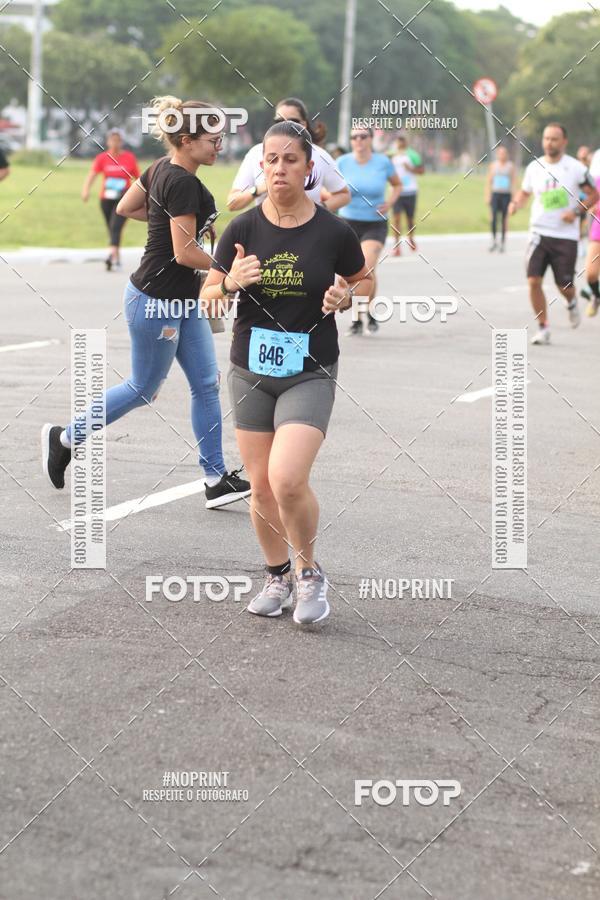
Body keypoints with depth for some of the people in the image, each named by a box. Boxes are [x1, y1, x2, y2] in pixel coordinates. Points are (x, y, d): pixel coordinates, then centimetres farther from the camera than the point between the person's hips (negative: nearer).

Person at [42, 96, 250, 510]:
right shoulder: (183, 184, -23)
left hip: (182, 301, 10)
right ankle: (65, 437, 22)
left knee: (207, 383, 7)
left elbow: (125, 207, 18)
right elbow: (185, 254, -24)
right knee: (143, 390, 6)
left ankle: (216, 478, 11)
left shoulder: (162, 169, 5)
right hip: (157, 301, -10)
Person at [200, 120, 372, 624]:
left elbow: (363, 282, 11)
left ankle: (309, 573, 6)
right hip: (250, 370, 3)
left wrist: (345, 297, -11)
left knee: (288, 481, -19)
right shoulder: (243, 229, -2)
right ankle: (278, 577, 31)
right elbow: (207, 296, 4)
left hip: (310, 373, -3)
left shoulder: (334, 231, -6)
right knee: (261, 486, 8)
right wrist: (231, 282, -18)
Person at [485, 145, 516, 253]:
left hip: (506, 195, -1)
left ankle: (503, 243, 9)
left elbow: (514, 182, 3)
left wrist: (514, 197, -4)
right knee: (494, 217, -13)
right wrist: (487, 196, 2)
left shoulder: (511, 166, 4)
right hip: (495, 194, 1)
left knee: (504, 219, 2)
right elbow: (489, 181, 10)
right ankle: (494, 241, -3)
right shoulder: (493, 165, 8)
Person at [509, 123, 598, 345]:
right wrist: (516, 203, -2)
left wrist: (576, 211, -14)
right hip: (539, 232, 2)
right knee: (534, 281, -11)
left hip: (566, 236, -2)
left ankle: (571, 303, 38)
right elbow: (524, 192, 19)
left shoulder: (575, 168, -5)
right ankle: (543, 328, 1)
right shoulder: (534, 167, 4)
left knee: (564, 285, 1)